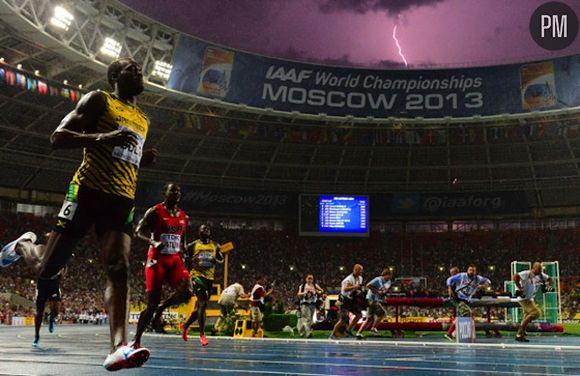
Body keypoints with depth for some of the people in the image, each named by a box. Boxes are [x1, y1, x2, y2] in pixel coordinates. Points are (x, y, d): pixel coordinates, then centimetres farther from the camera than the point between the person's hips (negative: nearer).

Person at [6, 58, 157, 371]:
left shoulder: (142, 119, 23)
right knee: (46, 268, 1)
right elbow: (57, 138, -6)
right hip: (88, 191, -4)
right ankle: (23, 246, 38)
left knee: (119, 269, -15)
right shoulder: (98, 100, 3)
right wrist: (102, 138, -21)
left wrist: (143, 160, 11)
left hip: (122, 199, 5)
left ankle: (118, 348, -27)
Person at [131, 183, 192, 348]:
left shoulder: (183, 216, 12)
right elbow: (138, 232, -9)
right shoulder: (155, 211, -4)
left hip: (175, 259, 5)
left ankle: (162, 308, 9)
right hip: (157, 259, -5)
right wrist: (153, 242, -26)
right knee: (152, 303, -6)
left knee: (187, 291, -21)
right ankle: (136, 339, 9)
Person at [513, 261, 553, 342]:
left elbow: (549, 278, 22)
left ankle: (519, 335, 30)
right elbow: (515, 276, -34)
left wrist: (549, 286, 4)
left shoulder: (540, 275, 4)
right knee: (536, 312, -19)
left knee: (527, 317, 18)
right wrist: (519, 288, -33)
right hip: (524, 298, -9)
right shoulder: (527, 274, -20)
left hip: (530, 299, 9)